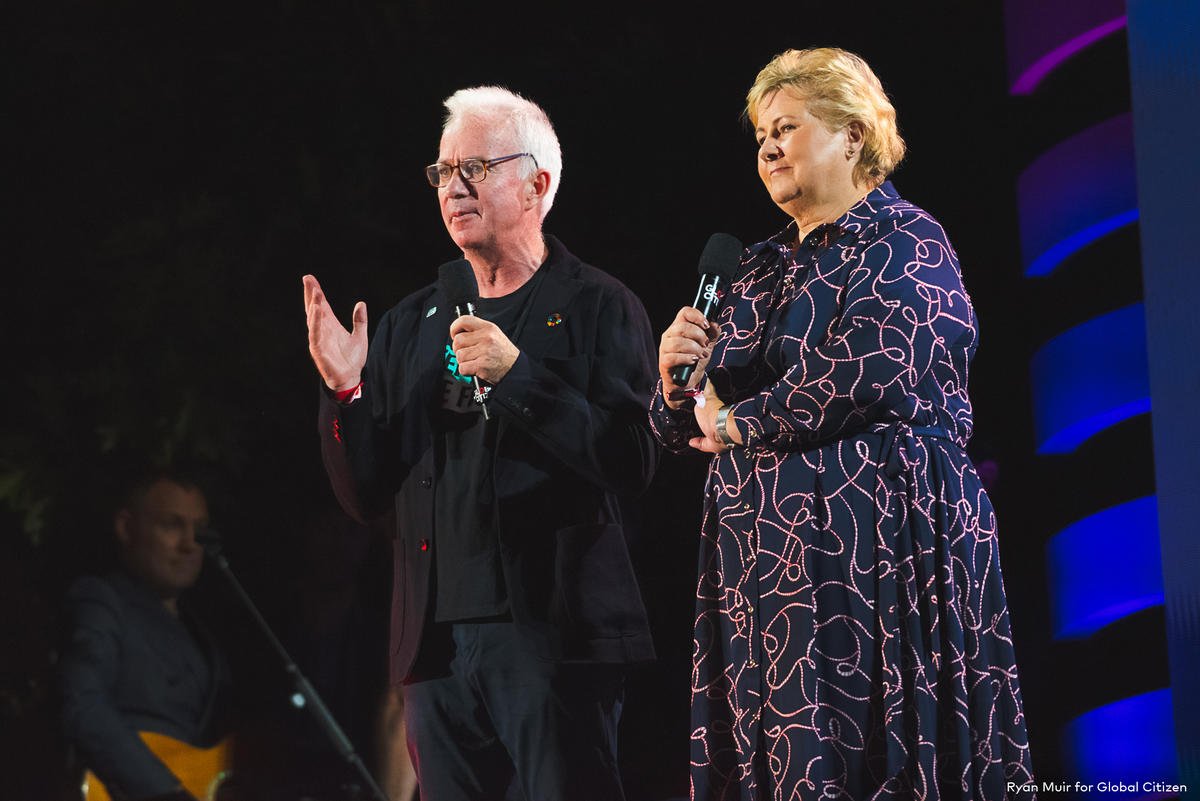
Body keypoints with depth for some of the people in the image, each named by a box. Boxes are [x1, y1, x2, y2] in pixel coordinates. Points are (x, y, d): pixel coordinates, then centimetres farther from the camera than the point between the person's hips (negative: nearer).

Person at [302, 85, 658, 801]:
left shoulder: (598, 307, 2)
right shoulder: (411, 325, 17)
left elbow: (633, 462, -10)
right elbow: (366, 495, 15)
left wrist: (516, 374, -16)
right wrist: (344, 392, -2)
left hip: (552, 635, -5)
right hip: (437, 641, 5)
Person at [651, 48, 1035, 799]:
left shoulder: (903, 244, -2)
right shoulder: (763, 269, 19)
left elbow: (866, 376, -19)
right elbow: (684, 428, 21)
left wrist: (738, 423, -6)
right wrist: (677, 377, -2)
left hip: (871, 547, -7)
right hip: (761, 556, 7)